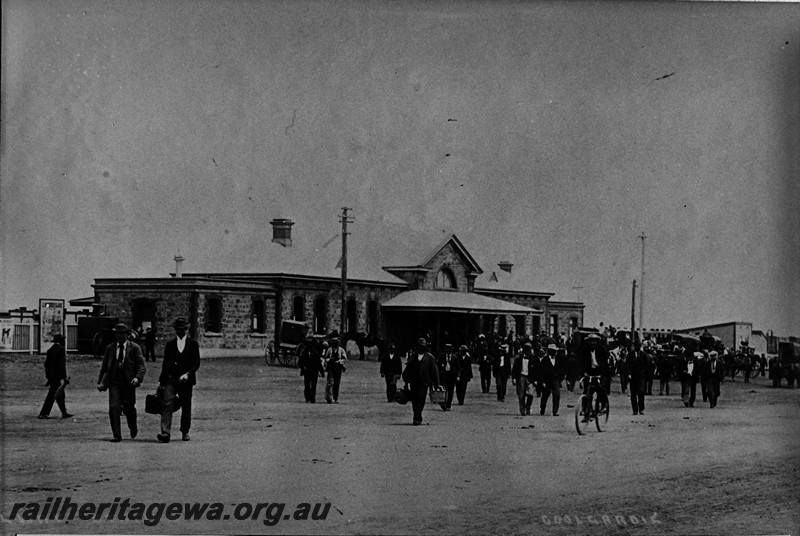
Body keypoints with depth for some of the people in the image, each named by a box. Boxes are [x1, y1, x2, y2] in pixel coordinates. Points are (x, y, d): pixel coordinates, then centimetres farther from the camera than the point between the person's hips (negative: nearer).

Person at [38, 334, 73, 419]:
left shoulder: (50, 350, 12)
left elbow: (46, 363, 14)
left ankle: (64, 413, 17)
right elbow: (62, 364, -17)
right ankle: (43, 413, -5)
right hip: (57, 376, -8)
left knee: (60, 395, 14)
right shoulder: (61, 349, -12)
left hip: (50, 375, 8)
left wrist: (48, 377, 20)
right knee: (51, 395, -5)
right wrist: (64, 377, -15)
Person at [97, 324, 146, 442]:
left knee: (129, 408, 5)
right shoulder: (110, 348, 10)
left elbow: (141, 365, -3)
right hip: (114, 383, 2)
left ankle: (133, 428, 35)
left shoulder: (134, 348, 1)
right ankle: (117, 435, -6)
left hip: (128, 383, -2)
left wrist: (137, 377, -21)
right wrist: (100, 382, 5)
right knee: (114, 408, -11)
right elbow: (104, 366, 14)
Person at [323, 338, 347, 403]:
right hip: (331, 368, -1)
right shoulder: (329, 350, 8)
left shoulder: (341, 350, 6)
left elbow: (345, 359, 0)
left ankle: (336, 398, 14)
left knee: (337, 384, 5)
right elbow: (325, 358, 14)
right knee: (330, 382, -14)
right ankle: (329, 397, -17)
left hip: (338, 368, 1)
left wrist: (339, 361, -18)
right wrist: (329, 359, -8)